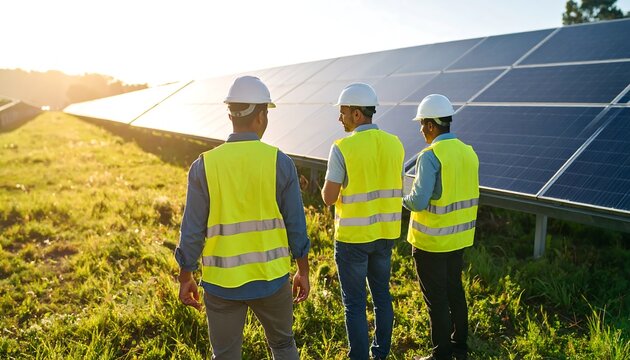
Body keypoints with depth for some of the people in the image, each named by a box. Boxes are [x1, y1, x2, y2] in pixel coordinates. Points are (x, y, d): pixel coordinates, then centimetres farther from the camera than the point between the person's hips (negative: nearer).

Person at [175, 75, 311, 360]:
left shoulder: (204, 166, -9)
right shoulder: (280, 162, -10)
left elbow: (192, 230, -7)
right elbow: (295, 225, -5)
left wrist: (185, 278, 6)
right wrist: (303, 272, 7)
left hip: (222, 282, 0)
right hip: (270, 278, 0)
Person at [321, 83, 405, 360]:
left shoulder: (342, 148, -18)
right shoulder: (395, 144, 0)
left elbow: (328, 198, -14)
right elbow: (397, 190, 8)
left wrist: (331, 181, 5)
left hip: (352, 235, -6)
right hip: (385, 233, 6)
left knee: (354, 302, 9)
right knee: (381, 294, 21)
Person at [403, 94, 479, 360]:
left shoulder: (430, 156, -20)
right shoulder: (468, 152, 3)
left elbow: (419, 201, -23)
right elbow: (468, 195, 10)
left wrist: (404, 199, -3)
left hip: (431, 240, -7)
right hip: (458, 237, 7)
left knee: (436, 297, 6)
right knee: (455, 290, 20)